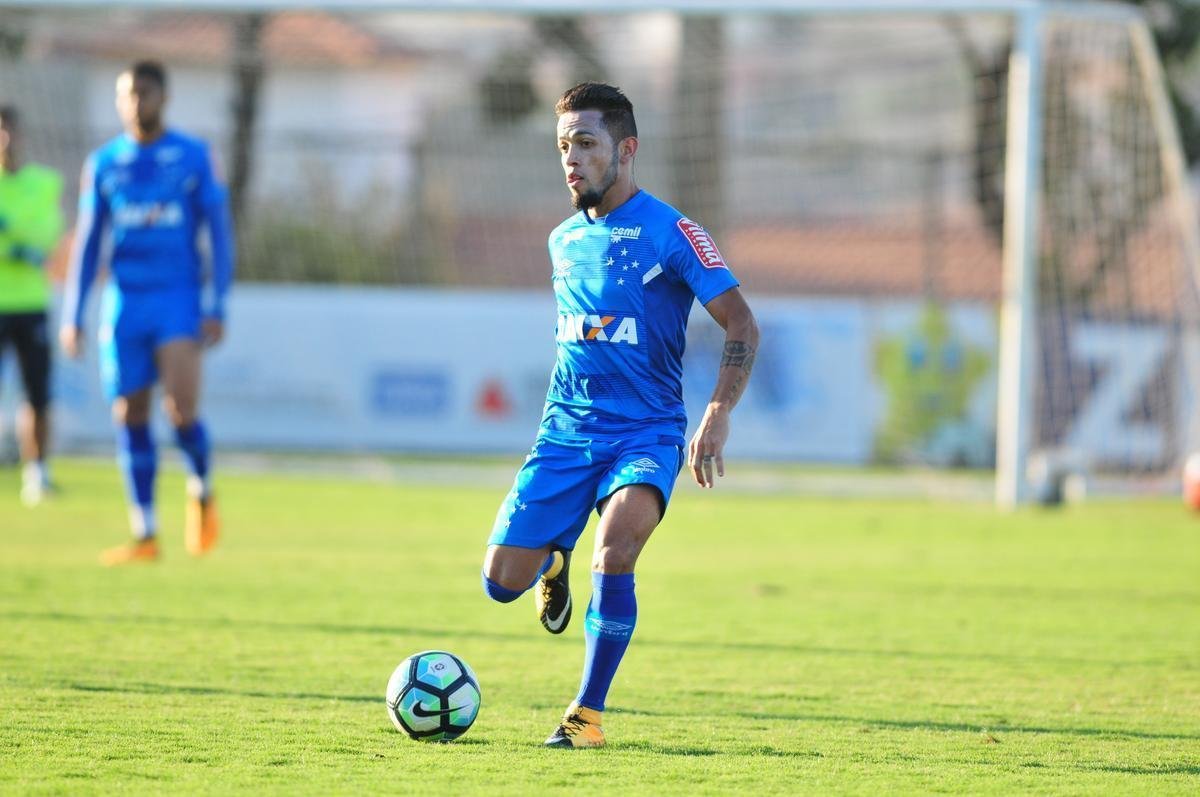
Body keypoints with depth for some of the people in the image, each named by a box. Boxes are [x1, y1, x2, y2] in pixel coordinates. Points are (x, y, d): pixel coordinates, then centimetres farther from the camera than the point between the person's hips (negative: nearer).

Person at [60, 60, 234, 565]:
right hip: (124, 301, 3)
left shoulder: (192, 157, 2)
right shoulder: (103, 164, 8)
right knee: (130, 416, 0)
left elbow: (218, 235, 3)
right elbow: (87, 243, 12)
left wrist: (216, 309, -5)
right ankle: (144, 535, 8)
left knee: (181, 408, -19)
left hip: (179, 297, -3)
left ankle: (201, 489, 10)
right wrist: (72, 318, 7)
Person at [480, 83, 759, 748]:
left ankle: (587, 713, -18)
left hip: (647, 432, -5)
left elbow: (742, 326, -8)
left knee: (616, 544, -32)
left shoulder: (670, 233, -7)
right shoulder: (563, 241, 11)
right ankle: (555, 562, 33)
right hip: (565, 430, 5)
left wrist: (718, 413, -19)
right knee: (502, 583, -6)